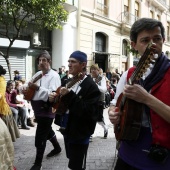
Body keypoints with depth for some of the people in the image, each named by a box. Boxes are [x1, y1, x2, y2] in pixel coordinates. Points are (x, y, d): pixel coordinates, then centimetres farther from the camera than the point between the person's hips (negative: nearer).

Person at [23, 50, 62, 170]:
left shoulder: (54, 75, -15)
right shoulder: (38, 74, 9)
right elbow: (32, 89, 18)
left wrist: (38, 88, -31)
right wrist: (26, 91, -4)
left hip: (47, 110, -8)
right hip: (38, 109, 8)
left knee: (40, 137, -2)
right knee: (47, 131, 25)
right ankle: (57, 148, 47)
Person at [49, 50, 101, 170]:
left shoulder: (91, 86, -19)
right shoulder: (69, 82, 9)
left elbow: (88, 112, -29)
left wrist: (69, 96, -31)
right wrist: (55, 100, -2)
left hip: (80, 134, -8)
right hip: (68, 131, 8)